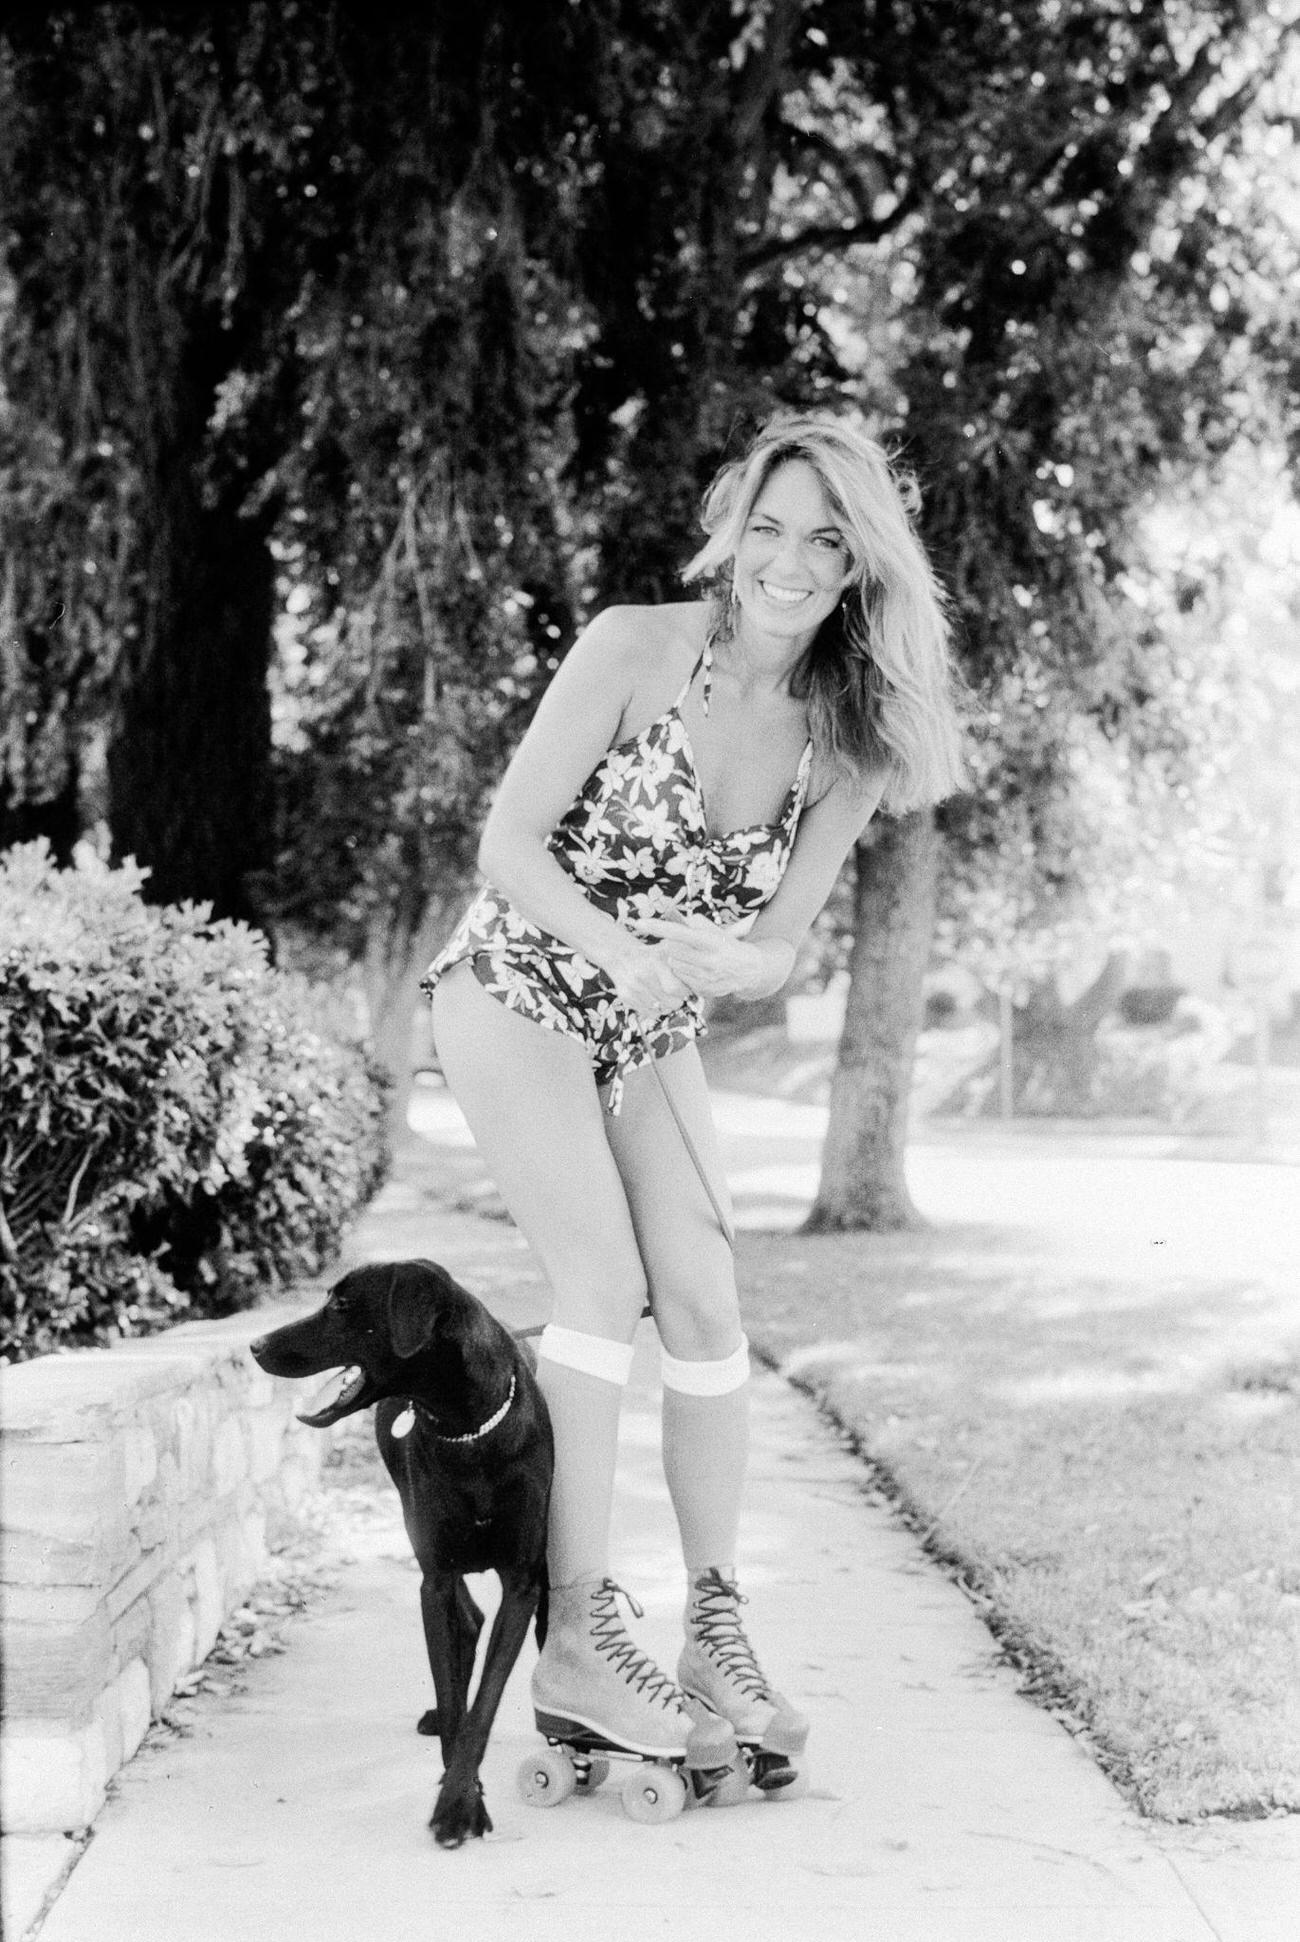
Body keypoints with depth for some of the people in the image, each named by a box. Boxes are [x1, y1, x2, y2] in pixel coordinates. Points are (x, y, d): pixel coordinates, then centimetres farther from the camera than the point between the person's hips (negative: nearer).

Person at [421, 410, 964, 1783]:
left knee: (707, 1306, -5)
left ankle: (715, 1631, 6)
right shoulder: (635, 649, -19)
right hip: (515, 993, -5)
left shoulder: (850, 738, -6)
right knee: (606, 1287, -17)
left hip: (650, 1037, 5)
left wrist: (720, 958, -28)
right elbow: (507, 844, -18)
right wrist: (624, 949, -33)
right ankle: (575, 1643, -11)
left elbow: (778, 948, -5)